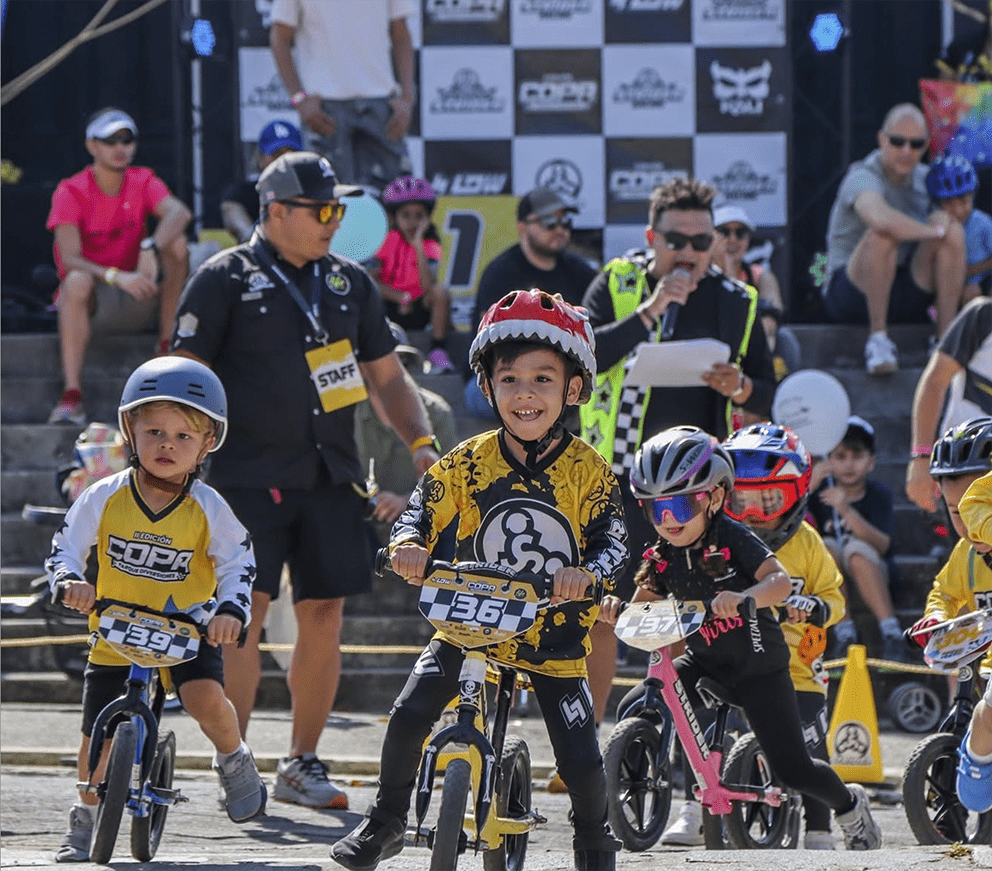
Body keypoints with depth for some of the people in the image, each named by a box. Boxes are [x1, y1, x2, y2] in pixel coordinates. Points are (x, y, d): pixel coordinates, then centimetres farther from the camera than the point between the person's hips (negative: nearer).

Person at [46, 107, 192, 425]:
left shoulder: (143, 182, 0)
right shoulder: (71, 192, -8)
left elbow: (180, 213, -22)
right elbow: (70, 260, -21)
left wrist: (151, 249, -41)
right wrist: (118, 277, -37)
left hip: (136, 303, 3)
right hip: (90, 303, -3)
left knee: (175, 242, -19)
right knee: (77, 281, -38)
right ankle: (72, 397, -43)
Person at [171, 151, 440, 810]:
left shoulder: (350, 283, 14)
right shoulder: (227, 280, -1)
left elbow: (385, 375, 20)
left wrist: (421, 443, 8)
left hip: (330, 476, 5)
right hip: (249, 475, -5)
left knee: (324, 614, 2)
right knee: (246, 610, -10)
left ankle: (301, 762, 13)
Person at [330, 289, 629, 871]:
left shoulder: (587, 471, -8)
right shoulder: (469, 463, -4)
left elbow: (613, 540, -13)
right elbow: (423, 512, -2)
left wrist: (589, 571, -35)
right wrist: (408, 544, -25)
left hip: (554, 637, -1)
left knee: (582, 763, -4)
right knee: (410, 715, -15)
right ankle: (386, 821, 7)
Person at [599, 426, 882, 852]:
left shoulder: (732, 538, -18)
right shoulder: (663, 556, -3)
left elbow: (781, 581, -31)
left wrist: (740, 597, -50)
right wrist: (615, 609, -23)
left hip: (758, 664, -5)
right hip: (704, 663, 5)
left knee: (792, 768, -7)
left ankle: (850, 805, 24)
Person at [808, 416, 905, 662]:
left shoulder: (879, 494, -6)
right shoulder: (821, 491, -3)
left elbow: (882, 544, -21)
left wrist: (846, 510, -34)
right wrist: (808, 487, -31)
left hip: (868, 570, -1)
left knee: (856, 549, -32)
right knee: (827, 547, -29)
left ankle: (891, 635, -38)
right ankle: (844, 634, -30)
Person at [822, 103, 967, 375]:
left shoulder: (924, 178, 8)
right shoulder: (863, 179, -17)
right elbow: (883, 220, -39)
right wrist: (936, 231, -25)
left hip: (907, 298, 6)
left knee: (954, 231, -14)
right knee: (882, 235, -34)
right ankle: (877, 339, -28)